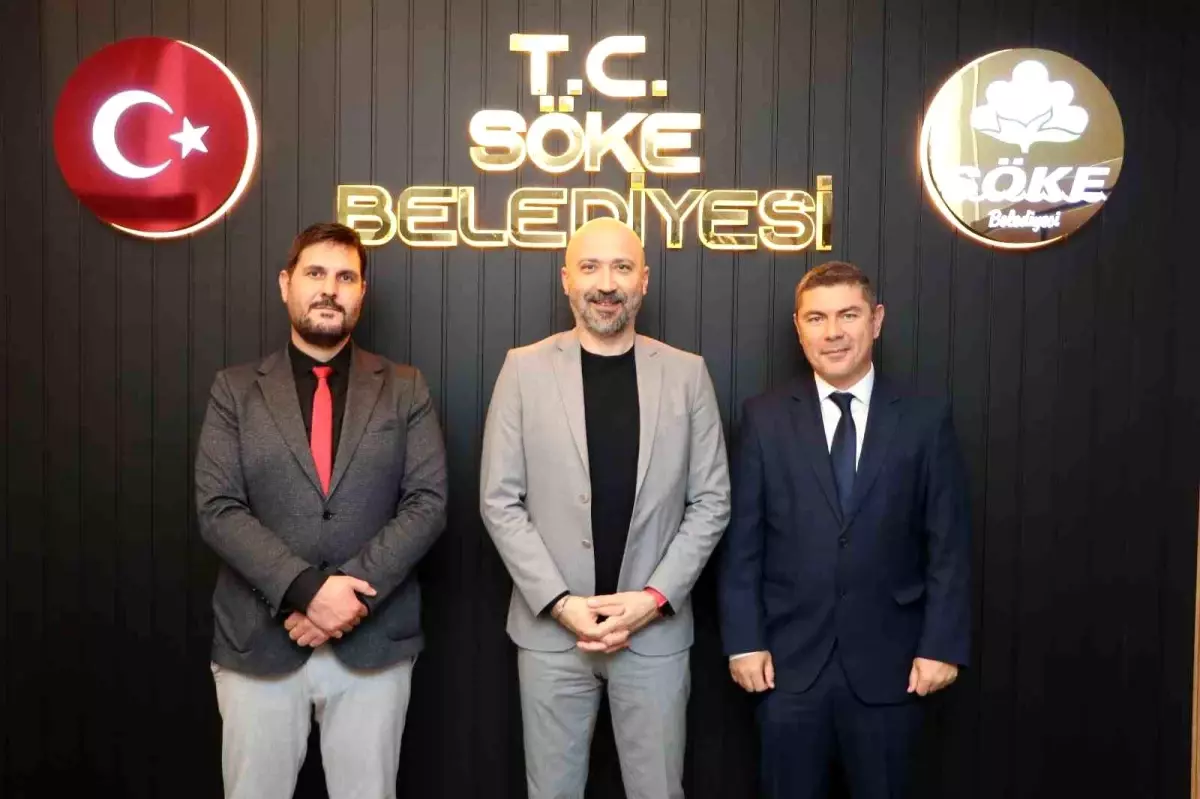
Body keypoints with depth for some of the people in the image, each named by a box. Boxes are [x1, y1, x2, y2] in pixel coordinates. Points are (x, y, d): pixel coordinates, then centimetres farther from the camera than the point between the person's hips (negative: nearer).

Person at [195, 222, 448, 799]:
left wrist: (352, 588, -15)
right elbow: (218, 511, -5)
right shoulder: (235, 391, 4)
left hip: (373, 643, 0)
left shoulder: (405, 390, 5)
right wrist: (307, 589, -17)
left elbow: (427, 503, -3)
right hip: (259, 642, 0)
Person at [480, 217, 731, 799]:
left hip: (656, 628, 1)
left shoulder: (686, 373, 1)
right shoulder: (525, 368, -1)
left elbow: (711, 502, 1)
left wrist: (654, 597, -9)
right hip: (550, 626, 0)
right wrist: (560, 602, -11)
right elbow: (499, 501, -3)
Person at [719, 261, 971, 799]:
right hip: (789, 661, 0)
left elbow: (949, 545, 0)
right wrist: (744, 641, -5)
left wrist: (942, 645, -5)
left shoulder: (925, 421, -1)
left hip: (888, 662, 0)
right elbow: (742, 542, -1)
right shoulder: (764, 419, -1)